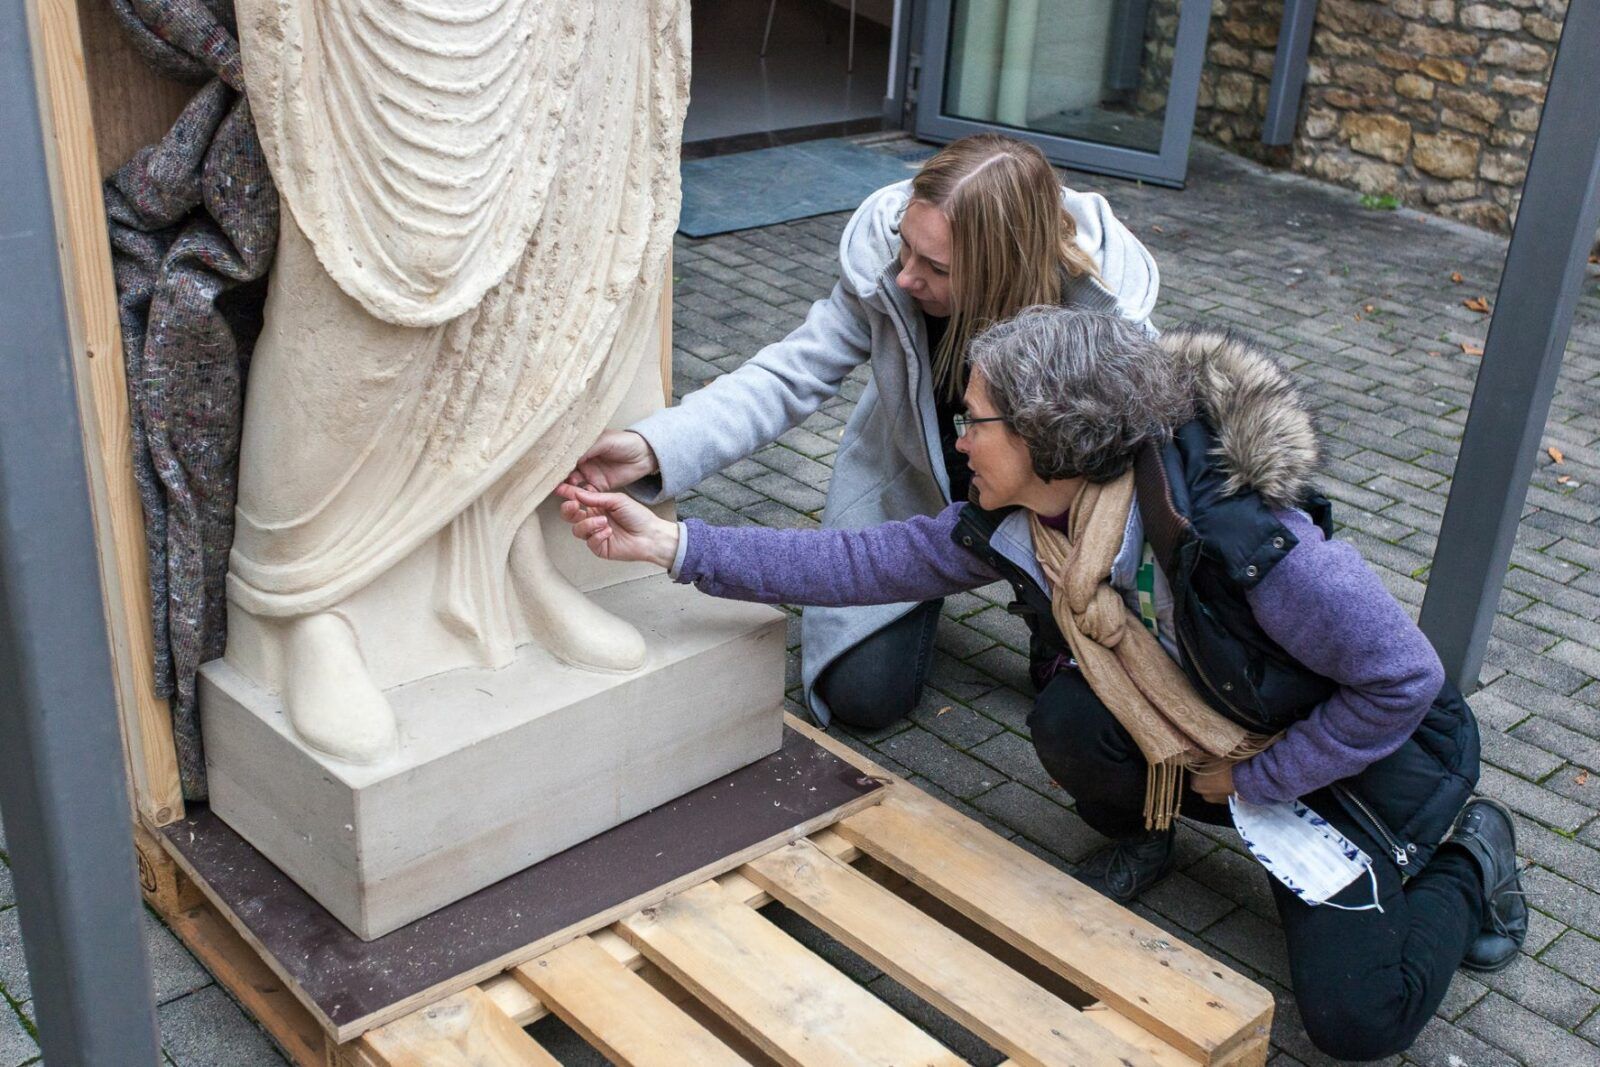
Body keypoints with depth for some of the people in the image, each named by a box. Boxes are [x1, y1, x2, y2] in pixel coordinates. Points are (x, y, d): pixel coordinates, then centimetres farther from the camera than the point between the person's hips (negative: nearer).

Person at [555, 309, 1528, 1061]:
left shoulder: (1238, 533, -37)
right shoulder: (1015, 527, -17)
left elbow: (1404, 678, -28)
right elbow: (862, 562, -14)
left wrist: (1256, 777, -19)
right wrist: (676, 544, -19)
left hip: (1369, 749, -5)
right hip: (1207, 738, 5)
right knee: (1070, 715, -26)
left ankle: (1467, 853, 12)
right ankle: (1139, 836, 8)